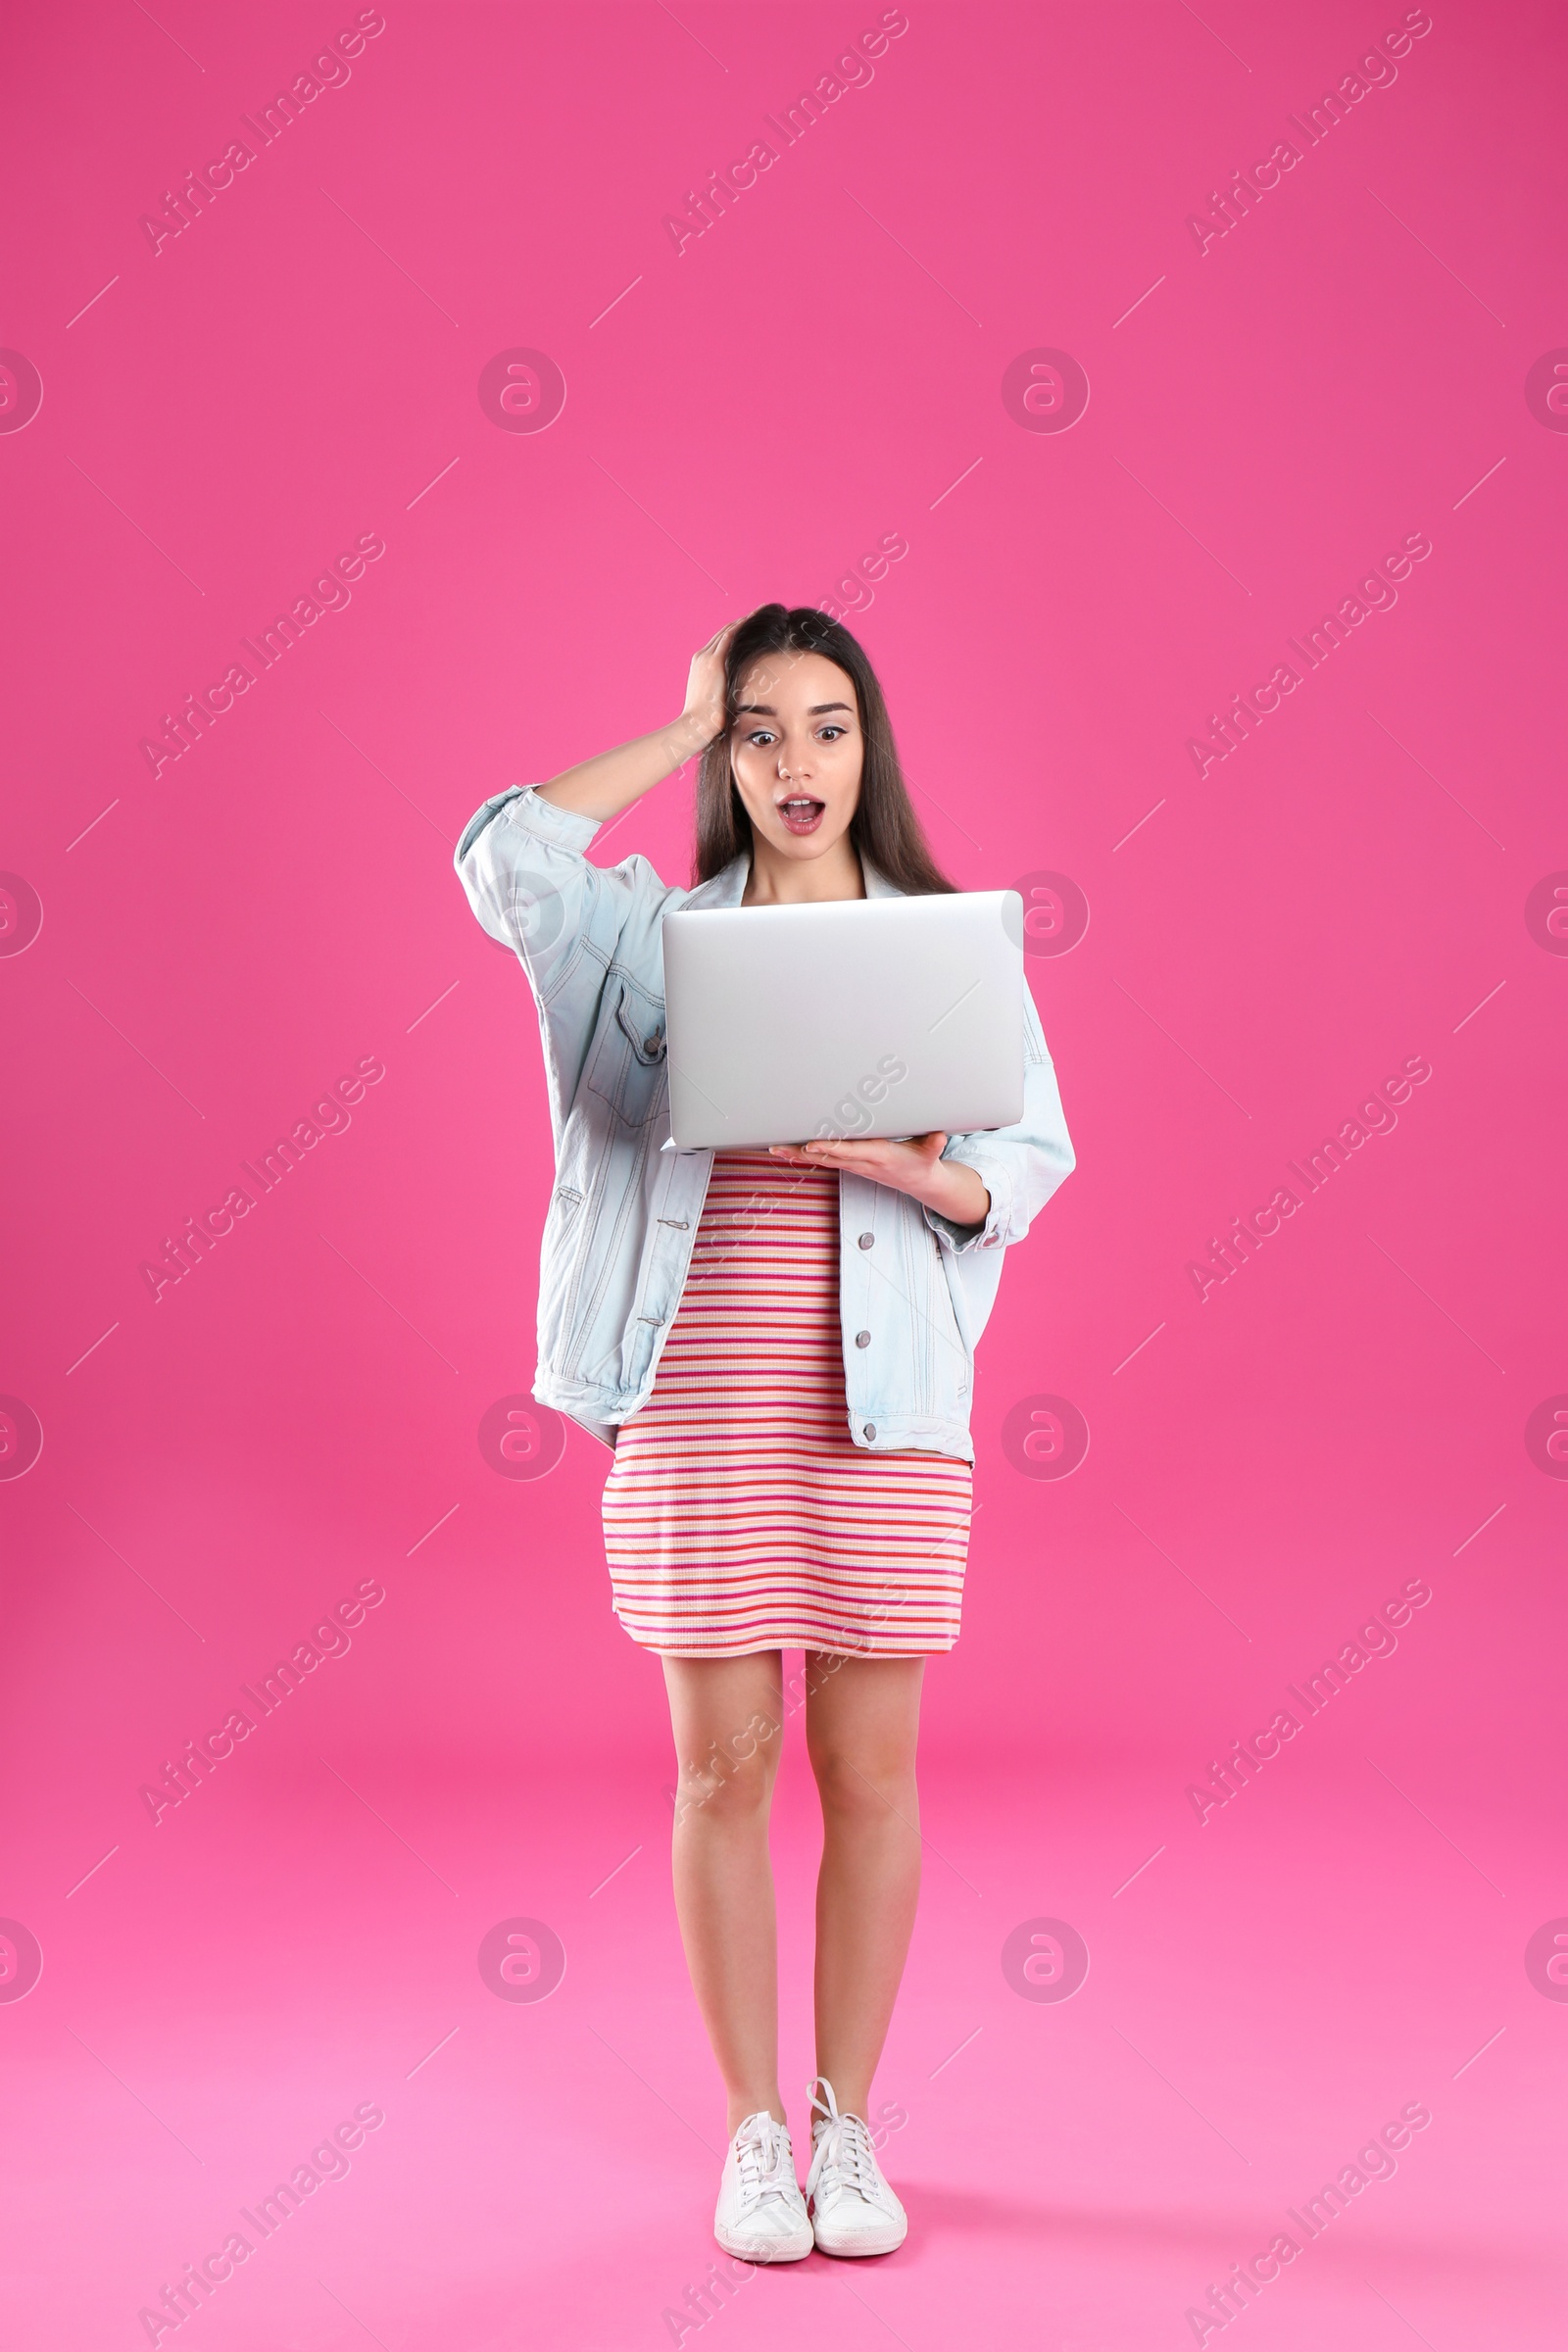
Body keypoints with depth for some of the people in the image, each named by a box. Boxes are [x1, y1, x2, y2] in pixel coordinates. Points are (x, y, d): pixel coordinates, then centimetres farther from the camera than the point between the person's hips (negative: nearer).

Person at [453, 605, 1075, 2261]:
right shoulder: (653, 933, 7)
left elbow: (1032, 1164, 2)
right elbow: (501, 858, -12)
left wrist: (900, 1164, -19)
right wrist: (686, 729, -3)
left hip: (884, 1404, 0)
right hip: (696, 1407, 0)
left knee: (868, 1773, 5)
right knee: (724, 1770, 5)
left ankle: (847, 2121, 21)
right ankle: (754, 2128, 20)